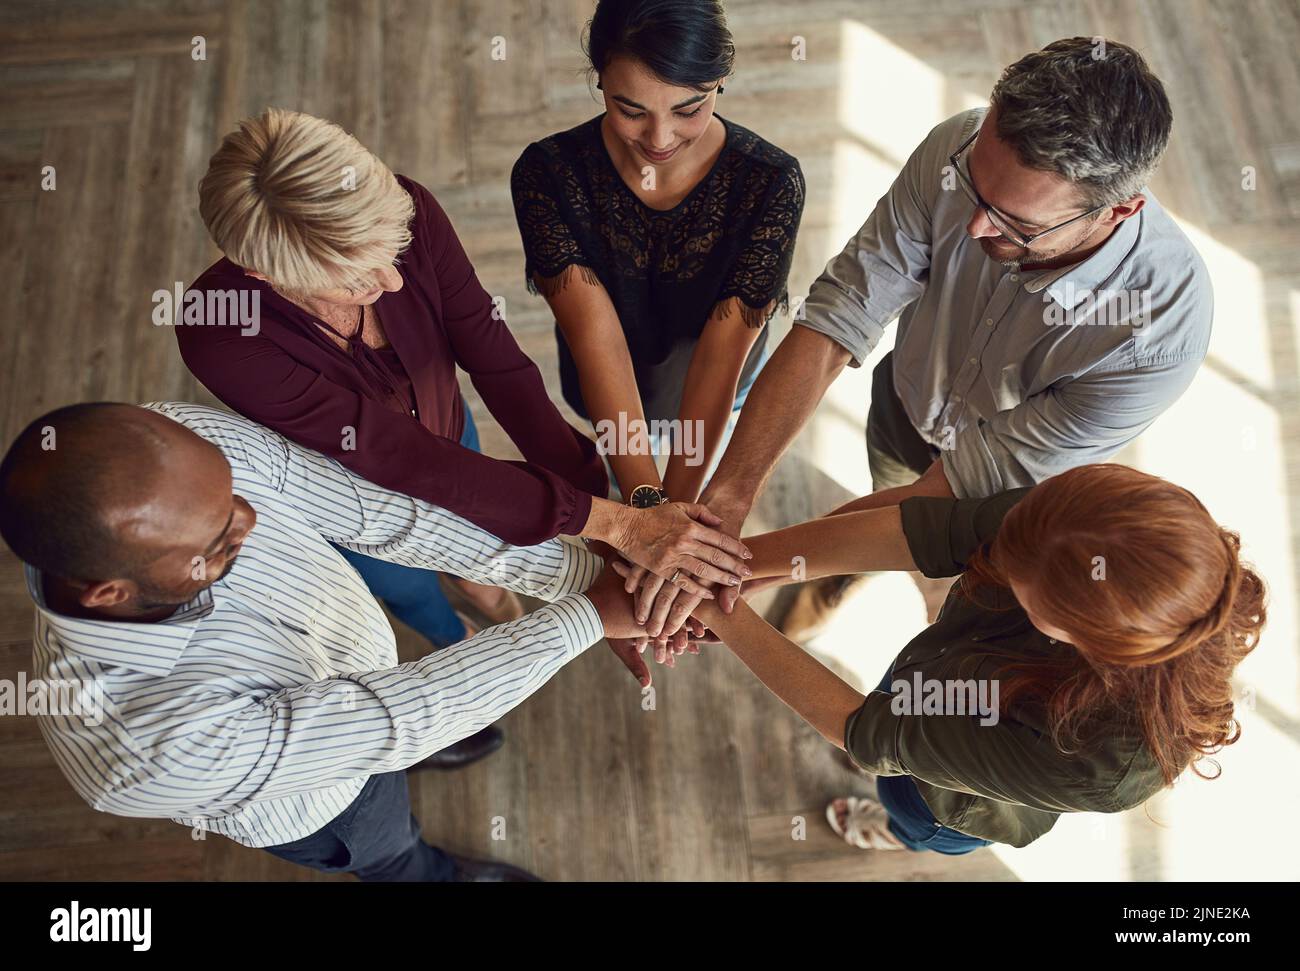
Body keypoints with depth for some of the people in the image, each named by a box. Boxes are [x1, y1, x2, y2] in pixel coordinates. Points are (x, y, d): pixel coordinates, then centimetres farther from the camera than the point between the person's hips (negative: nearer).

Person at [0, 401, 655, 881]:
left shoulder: (191, 447, -35)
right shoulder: (156, 747, -47)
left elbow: (388, 516, -30)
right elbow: (398, 718, -40)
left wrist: (585, 573, -32)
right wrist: (589, 617, -32)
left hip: (362, 660, 3)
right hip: (319, 804, -3)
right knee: (389, 847, 31)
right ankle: (431, 876, 66)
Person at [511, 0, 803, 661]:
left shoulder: (770, 181, -28)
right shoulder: (548, 173, -28)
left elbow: (724, 349, -34)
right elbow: (596, 336, -37)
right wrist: (647, 505, -46)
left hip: (711, 398, 0)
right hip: (609, 398, 1)